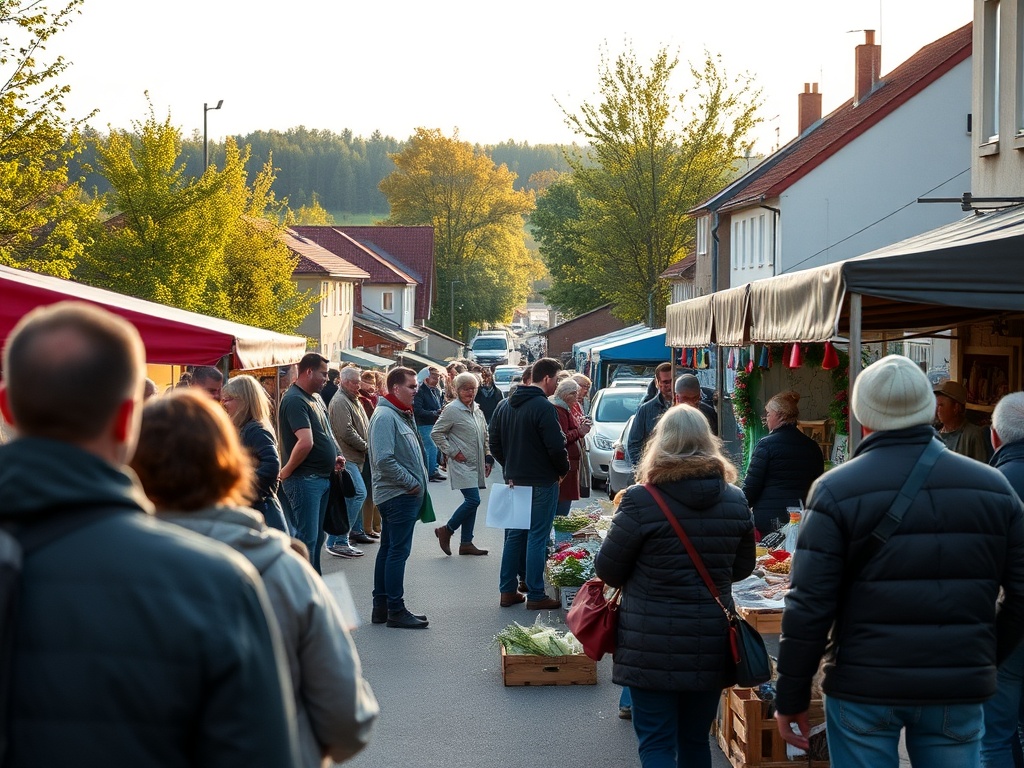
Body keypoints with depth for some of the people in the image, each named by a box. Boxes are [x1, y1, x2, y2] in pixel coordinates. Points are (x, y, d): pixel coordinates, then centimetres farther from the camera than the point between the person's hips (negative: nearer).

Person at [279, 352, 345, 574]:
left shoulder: (316, 397, 14)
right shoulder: (295, 400, -17)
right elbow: (305, 442, -29)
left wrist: (335, 457, 11)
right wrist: (287, 471, -18)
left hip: (322, 477, 10)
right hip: (305, 479, -10)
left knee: (317, 536, 17)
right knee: (307, 538, -7)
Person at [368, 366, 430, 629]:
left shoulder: (404, 415, 16)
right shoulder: (385, 417, -17)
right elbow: (383, 459, -26)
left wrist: (419, 483, 12)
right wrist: (411, 483, -18)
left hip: (404, 495, 11)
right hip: (398, 496, -11)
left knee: (389, 549, 14)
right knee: (398, 551, -6)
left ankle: (381, 607, 21)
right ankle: (395, 610, -1)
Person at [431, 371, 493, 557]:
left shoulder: (478, 410, 15)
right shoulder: (452, 409, -9)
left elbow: (485, 436, 23)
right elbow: (436, 433, -10)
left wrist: (488, 458, 14)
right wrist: (452, 452, -12)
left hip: (476, 465, 8)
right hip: (461, 464, -8)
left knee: (471, 502, 7)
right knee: (473, 500, -15)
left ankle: (466, 543, 13)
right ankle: (446, 530, 1)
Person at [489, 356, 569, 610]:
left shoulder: (507, 405, 8)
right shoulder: (543, 407, -18)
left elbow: (494, 441, 13)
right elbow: (556, 446, -21)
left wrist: (510, 467, 16)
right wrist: (563, 469, -3)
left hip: (514, 481, 8)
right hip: (542, 483, -7)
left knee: (514, 535, 14)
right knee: (537, 537, -2)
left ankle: (507, 591, 17)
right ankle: (535, 596, 1)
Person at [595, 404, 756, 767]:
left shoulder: (640, 501, -13)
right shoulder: (735, 501, 0)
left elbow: (608, 569, -6)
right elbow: (742, 568, 12)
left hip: (653, 648, -4)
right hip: (712, 645, 4)